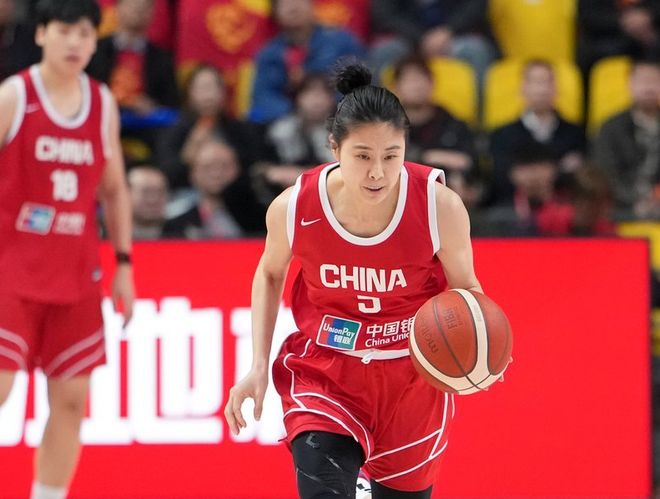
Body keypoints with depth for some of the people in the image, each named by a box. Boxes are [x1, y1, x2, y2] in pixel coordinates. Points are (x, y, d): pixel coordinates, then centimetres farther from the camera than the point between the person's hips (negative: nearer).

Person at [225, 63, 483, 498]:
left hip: (413, 377, 1)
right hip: (324, 373, -1)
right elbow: (270, 274, 5)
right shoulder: (294, 207, -18)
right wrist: (258, 365, -1)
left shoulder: (439, 205, -20)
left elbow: (465, 287, -3)